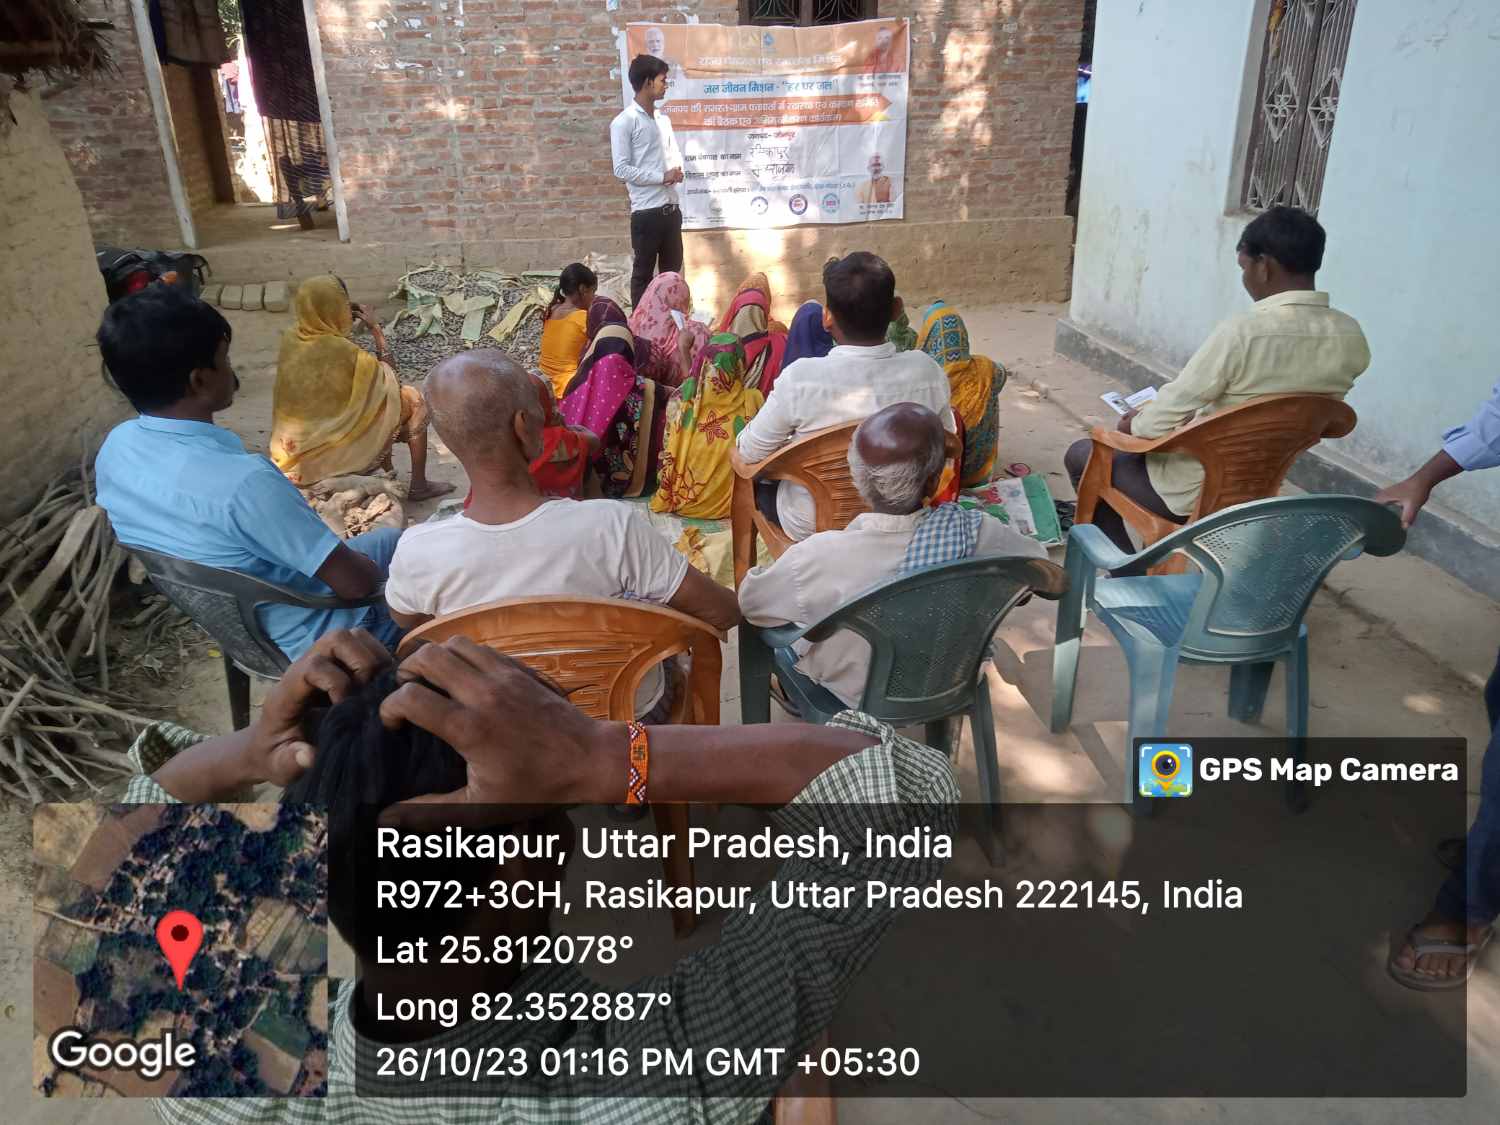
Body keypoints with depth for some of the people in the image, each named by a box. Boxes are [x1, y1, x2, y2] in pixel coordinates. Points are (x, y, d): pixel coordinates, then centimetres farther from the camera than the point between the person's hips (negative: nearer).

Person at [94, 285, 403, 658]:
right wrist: (374, 571, -5)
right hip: (312, 638, -8)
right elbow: (355, 583, -29)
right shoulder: (244, 482, -38)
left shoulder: (114, 447, -12)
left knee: (390, 539, 27)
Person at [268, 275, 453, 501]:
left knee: (373, 393, 27)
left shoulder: (290, 339, -6)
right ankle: (418, 485, 12)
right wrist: (377, 331, -7)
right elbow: (390, 383, -10)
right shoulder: (344, 352, -27)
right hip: (335, 447, -7)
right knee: (413, 402, 5)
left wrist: (344, 321, 6)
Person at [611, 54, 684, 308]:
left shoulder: (664, 120, 14)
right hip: (646, 211, -7)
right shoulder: (624, 122, -8)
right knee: (643, 273, 2)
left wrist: (677, 169, -3)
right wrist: (662, 177, -15)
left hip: (671, 207, 7)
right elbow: (621, 170, -14)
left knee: (672, 271, 13)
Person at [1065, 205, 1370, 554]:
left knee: (1081, 454, 17)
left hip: (1196, 492, -7)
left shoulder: (1243, 332, -28)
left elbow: (1165, 420, -22)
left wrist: (1134, 424, 1)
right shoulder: (1352, 338, -7)